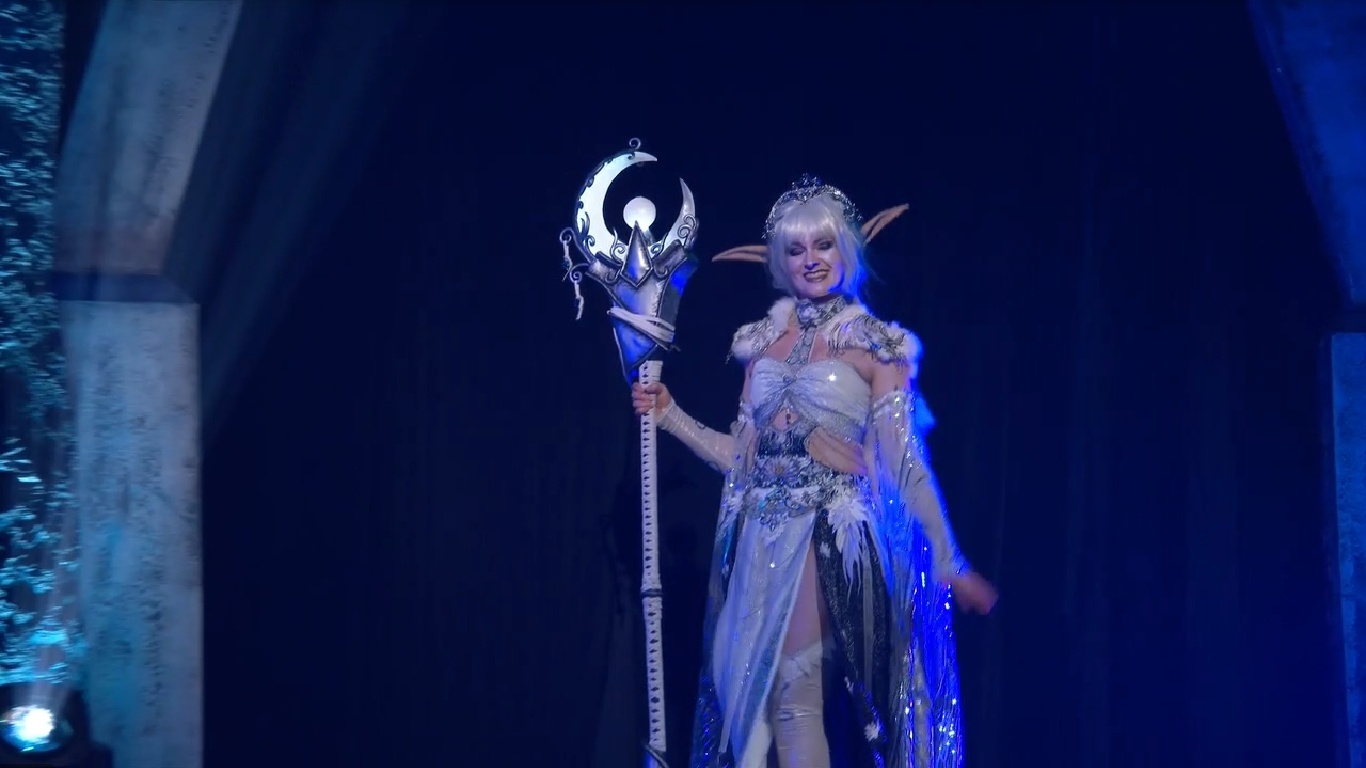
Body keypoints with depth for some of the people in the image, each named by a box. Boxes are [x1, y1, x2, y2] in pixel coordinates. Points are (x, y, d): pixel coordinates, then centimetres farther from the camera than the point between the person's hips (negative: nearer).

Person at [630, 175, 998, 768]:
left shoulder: (875, 346, -2)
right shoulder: (763, 341, 13)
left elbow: (904, 464, -4)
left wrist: (948, 566, -7)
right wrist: (669, 416, 13)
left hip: (833, 543, -5)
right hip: (763, 543, 5)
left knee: (799, 695, -12)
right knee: (756, 696, 4)